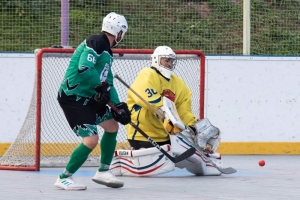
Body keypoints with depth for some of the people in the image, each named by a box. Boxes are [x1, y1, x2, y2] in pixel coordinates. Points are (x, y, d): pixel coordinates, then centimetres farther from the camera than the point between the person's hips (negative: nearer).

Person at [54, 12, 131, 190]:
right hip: (72, 97, -11)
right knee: (91, 139, -16)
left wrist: (118, 105, 6)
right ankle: (64, 178, -3)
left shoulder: (107, 52, 14)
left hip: (88, 98, 11)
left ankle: (103, 172, 28)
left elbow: (107, 82, 18)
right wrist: (101, 86, -16)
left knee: (112, 126, 18)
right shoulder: (96, 42, -17)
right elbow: (84, 69, -29)